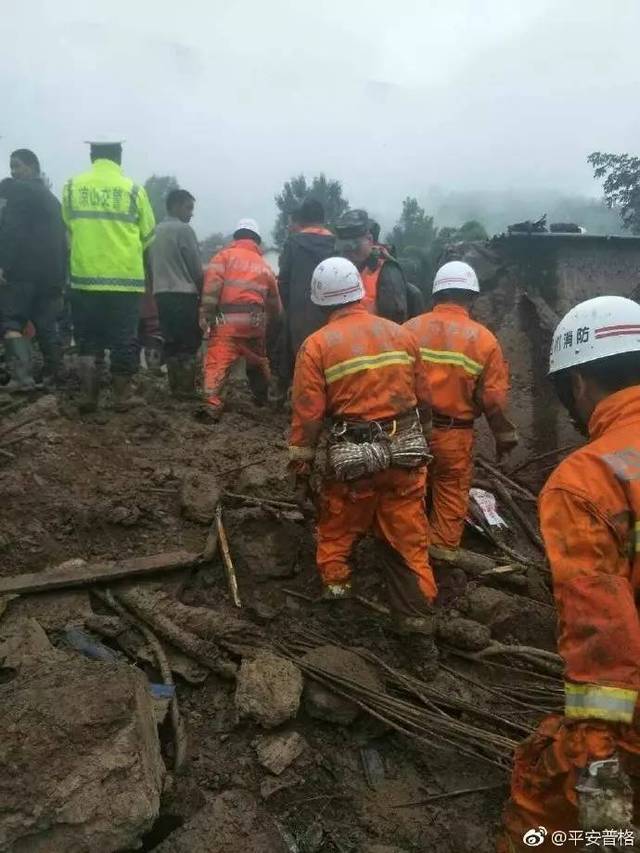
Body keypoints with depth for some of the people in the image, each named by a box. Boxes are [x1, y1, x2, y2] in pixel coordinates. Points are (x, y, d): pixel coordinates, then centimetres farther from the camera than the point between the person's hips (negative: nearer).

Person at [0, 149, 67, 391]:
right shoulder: (52, 198, 24)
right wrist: (61, 276, 20)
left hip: (23, 269, -8)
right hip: (52, 271, 8)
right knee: (46, 324, 13)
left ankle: (22, 377, -19)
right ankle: (54, 374, 16)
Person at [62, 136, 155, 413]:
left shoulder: (72, 186, 3)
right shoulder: (133, 189, -2)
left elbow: (68, 227, 11)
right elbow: (148, 234, 5)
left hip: (84, 275, 2)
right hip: (126, 276, -2)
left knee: (87, 338, 12)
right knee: (123, 339, 6)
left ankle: (88, 396, 9)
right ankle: (122, 397, 12)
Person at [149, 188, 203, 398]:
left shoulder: (156, 231, 14)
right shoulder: (184, 229, -7)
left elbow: (152, 266, 14)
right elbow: (197, 268, -7)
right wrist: (203, 293, 4)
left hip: (161, 293, 7)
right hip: (184, 294, -7)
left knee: (171, 343, 10)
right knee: (189, 343, -3)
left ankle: (175, 387, 12)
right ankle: (186, 389, -3)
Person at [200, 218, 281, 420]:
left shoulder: (225, 255, 8)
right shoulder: (265, 266, 21)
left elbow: (212, 283, -8)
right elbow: (274, 303, 25)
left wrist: (206, 313, -9)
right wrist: (271, 321, 40)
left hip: (227, 320, -4)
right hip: (254, 322, 4)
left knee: (217, 363, -9)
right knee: (258, 361, 25)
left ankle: (212, 405, -23)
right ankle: (264, 398, 42)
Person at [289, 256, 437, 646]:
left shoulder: (318, 344, -6)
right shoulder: (401, 333, 5)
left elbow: (307, 414, -7)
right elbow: (425, 399, 10)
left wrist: (301, 468, 2)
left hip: (353, 457, -3)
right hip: (406, 453, 3)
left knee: (336, 529, 20)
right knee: (409, 538, 12)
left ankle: (336, 588, 32)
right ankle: (417, 617, 17)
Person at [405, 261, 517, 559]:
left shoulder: (411, 328, -4)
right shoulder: (484, 339, -8)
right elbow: (494, 398, -6)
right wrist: (504, 435, 9)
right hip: (454, 433, -2)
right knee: (451, 491, 14)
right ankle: (443, 548, 24)